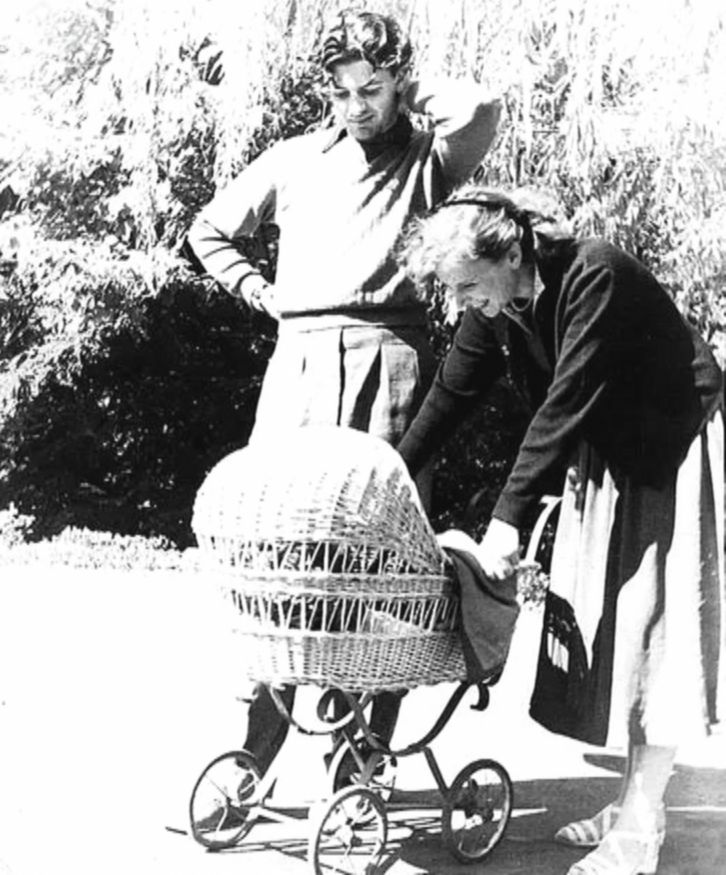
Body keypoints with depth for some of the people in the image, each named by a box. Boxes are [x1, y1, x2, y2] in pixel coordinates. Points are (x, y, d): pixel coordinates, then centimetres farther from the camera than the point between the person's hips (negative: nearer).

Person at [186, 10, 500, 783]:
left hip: (386, 355, -2)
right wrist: (259, 291, 14)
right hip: (299, 354, 3)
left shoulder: (424, 161, 10)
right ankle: (253, 753, 1)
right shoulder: (294, 160, 18)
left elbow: (478, 111, -13)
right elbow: (209, 231, 28)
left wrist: (408, 96, 5)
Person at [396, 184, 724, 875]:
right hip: (607, 458, 7)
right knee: (606, 621, 5)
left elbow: (565, 407, -31)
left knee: (652, 621, -8)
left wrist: (508, 519, -31)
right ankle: (635, 803, 15)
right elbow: (448, 400, 1)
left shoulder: (596, 277, -29)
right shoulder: (493, 311, -6)